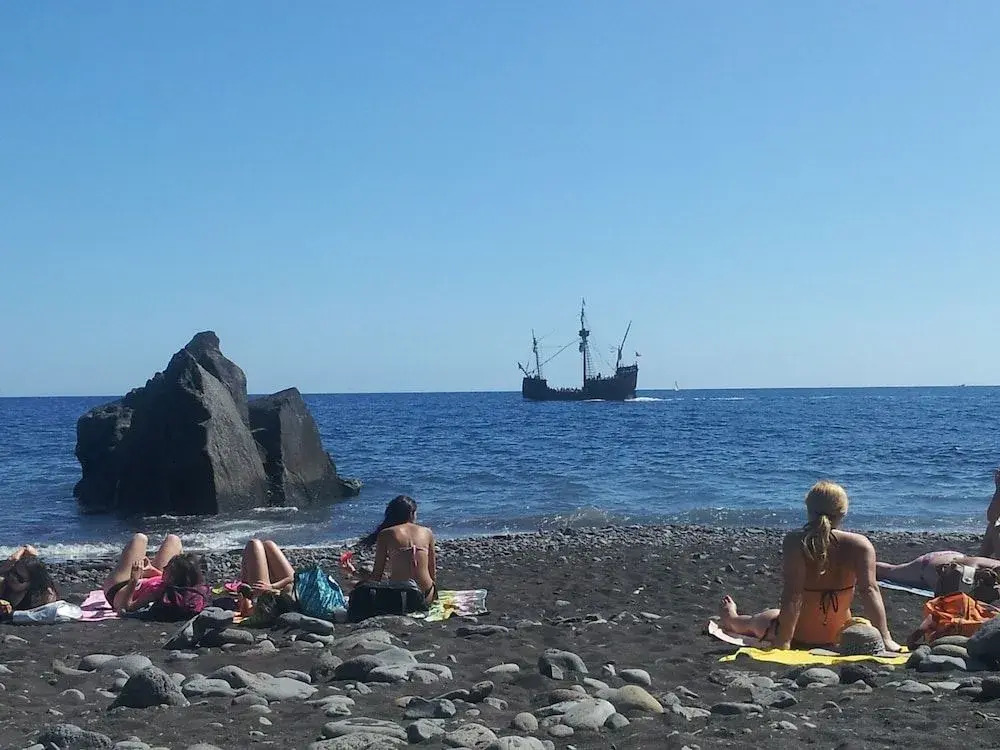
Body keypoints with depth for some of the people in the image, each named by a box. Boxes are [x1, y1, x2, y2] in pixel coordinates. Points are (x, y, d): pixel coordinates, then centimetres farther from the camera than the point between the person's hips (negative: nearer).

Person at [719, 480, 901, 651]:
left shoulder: (794, 543, -20)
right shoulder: (860, 545, -14)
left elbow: (793, 596, -27)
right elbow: (869, 589, -23)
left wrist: (783, 641, -28)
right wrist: (885, 638, -23)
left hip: (799, 638, -3)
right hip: (840, 638, 3)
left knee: (758, 620, 33)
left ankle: (733, 620, 66)